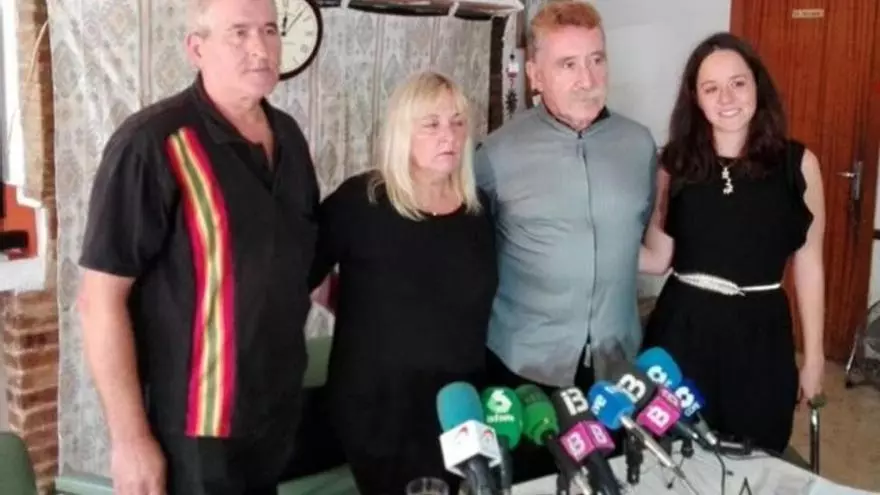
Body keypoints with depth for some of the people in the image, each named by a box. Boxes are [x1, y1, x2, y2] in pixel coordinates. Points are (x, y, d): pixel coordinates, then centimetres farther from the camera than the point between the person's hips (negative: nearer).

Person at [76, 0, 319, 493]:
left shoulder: (288, 135, 4)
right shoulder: (154, 143, -18)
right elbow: (102, 298, -18)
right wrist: (130, 439, -17)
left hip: (279, 414, 7)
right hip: (196, 429, -7)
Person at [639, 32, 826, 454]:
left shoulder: (798, 163, -3)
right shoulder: (674, 162, -1)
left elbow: (808, 265, 2)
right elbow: (658, 257, 1)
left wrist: (813, 355, 5)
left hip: (759, 333, 0)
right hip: (683, 329, 1)